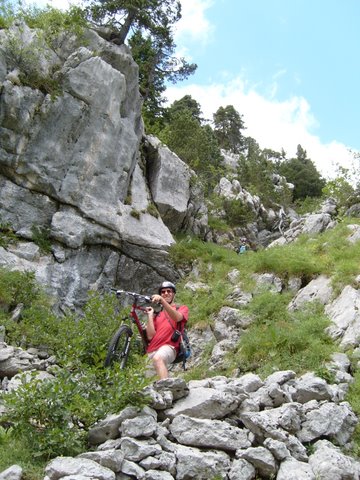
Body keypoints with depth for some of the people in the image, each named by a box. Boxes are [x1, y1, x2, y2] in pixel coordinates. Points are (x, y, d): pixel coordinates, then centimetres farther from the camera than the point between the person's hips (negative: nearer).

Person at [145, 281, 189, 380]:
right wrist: (150, 315, 6)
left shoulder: (182, 308, 14)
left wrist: (162, 301, -27)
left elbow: (177, 318, -14)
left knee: (157, 358, -37)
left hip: (168, 347, -5)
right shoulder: (157, 313, 23)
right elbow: (150, 336, 9)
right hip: (152, 350, 5)